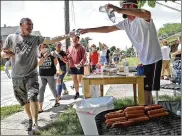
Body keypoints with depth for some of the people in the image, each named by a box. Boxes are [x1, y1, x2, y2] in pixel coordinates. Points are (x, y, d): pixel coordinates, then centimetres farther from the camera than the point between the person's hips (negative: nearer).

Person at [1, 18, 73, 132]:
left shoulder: (35, 39, 1)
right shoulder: (11, 38, 1)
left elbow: (52, 40, -6)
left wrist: (68, 36, -15)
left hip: (31, 75, -1)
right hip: (17, 76, 2)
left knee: (33, 97, -20)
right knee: (24, 101, 14)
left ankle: (35, 123, -15)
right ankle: (31, 120, 35)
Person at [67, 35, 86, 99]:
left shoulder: (81, 47, -4)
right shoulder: (70, 48, 12)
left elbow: (84, 57, -10)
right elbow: (67, 56, 19)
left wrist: (80, 64, -24)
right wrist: (68, 56, -6)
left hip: (79, 67, -5)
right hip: (72, 66, 5)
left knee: (79, 80, -6)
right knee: (74, 80, 12)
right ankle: (77, 93, 25)